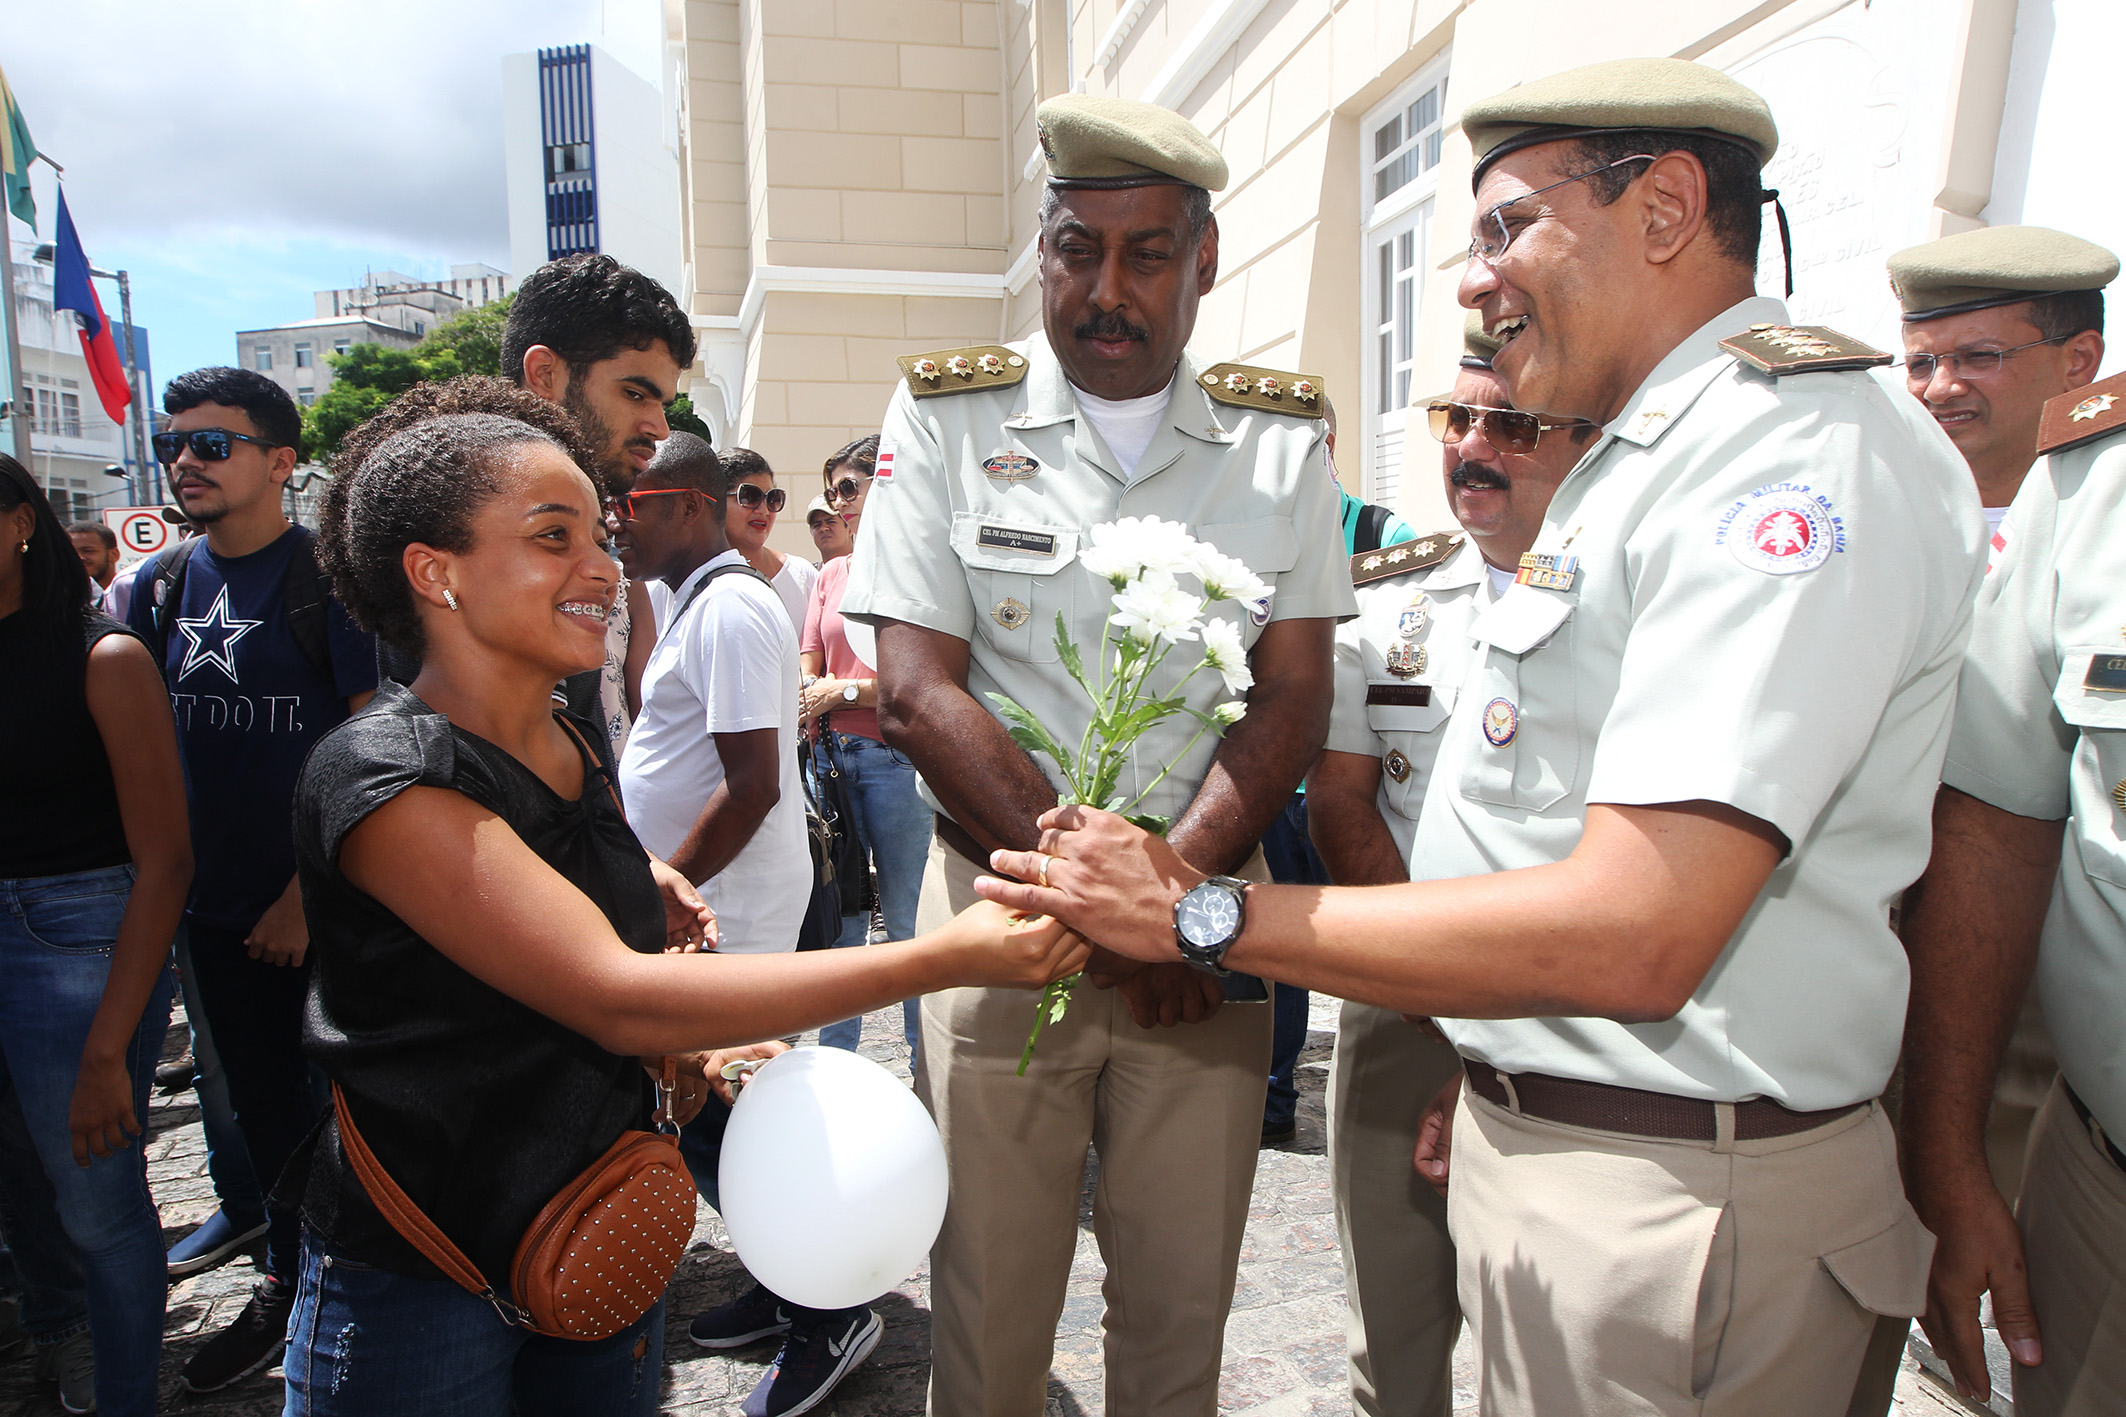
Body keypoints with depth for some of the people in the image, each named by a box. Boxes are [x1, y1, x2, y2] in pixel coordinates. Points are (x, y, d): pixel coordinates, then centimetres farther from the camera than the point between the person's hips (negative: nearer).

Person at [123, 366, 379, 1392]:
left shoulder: (332, 577, -12)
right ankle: (289, 1283, 38)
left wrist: (308, 895, -15)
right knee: (264, 1105, 18)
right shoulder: (158, 587, 5)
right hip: (220, 909, 6)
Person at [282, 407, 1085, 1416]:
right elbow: (617, 999, -31)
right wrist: (946, 957, -34)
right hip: (414, 1286, -6)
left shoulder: (576, 748, 1)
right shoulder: (380, 776, -23)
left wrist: (674, 999, -4)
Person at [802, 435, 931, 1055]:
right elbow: (808, 676, 16)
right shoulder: (832, 575, 16)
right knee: (837, 915, 11)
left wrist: (848, 690, -8)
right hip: (834, 754, 6)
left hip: (898, 757, -6)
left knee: (908, 920, 0)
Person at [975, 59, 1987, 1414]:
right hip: (1541, 1142, 8)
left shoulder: (1801, 446, -18)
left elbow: (1633, 933, -26)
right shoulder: (1645, 461, 14)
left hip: (1671, 1191, -8)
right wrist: (1482, 1075, 13)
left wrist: (1203, 913, -22)